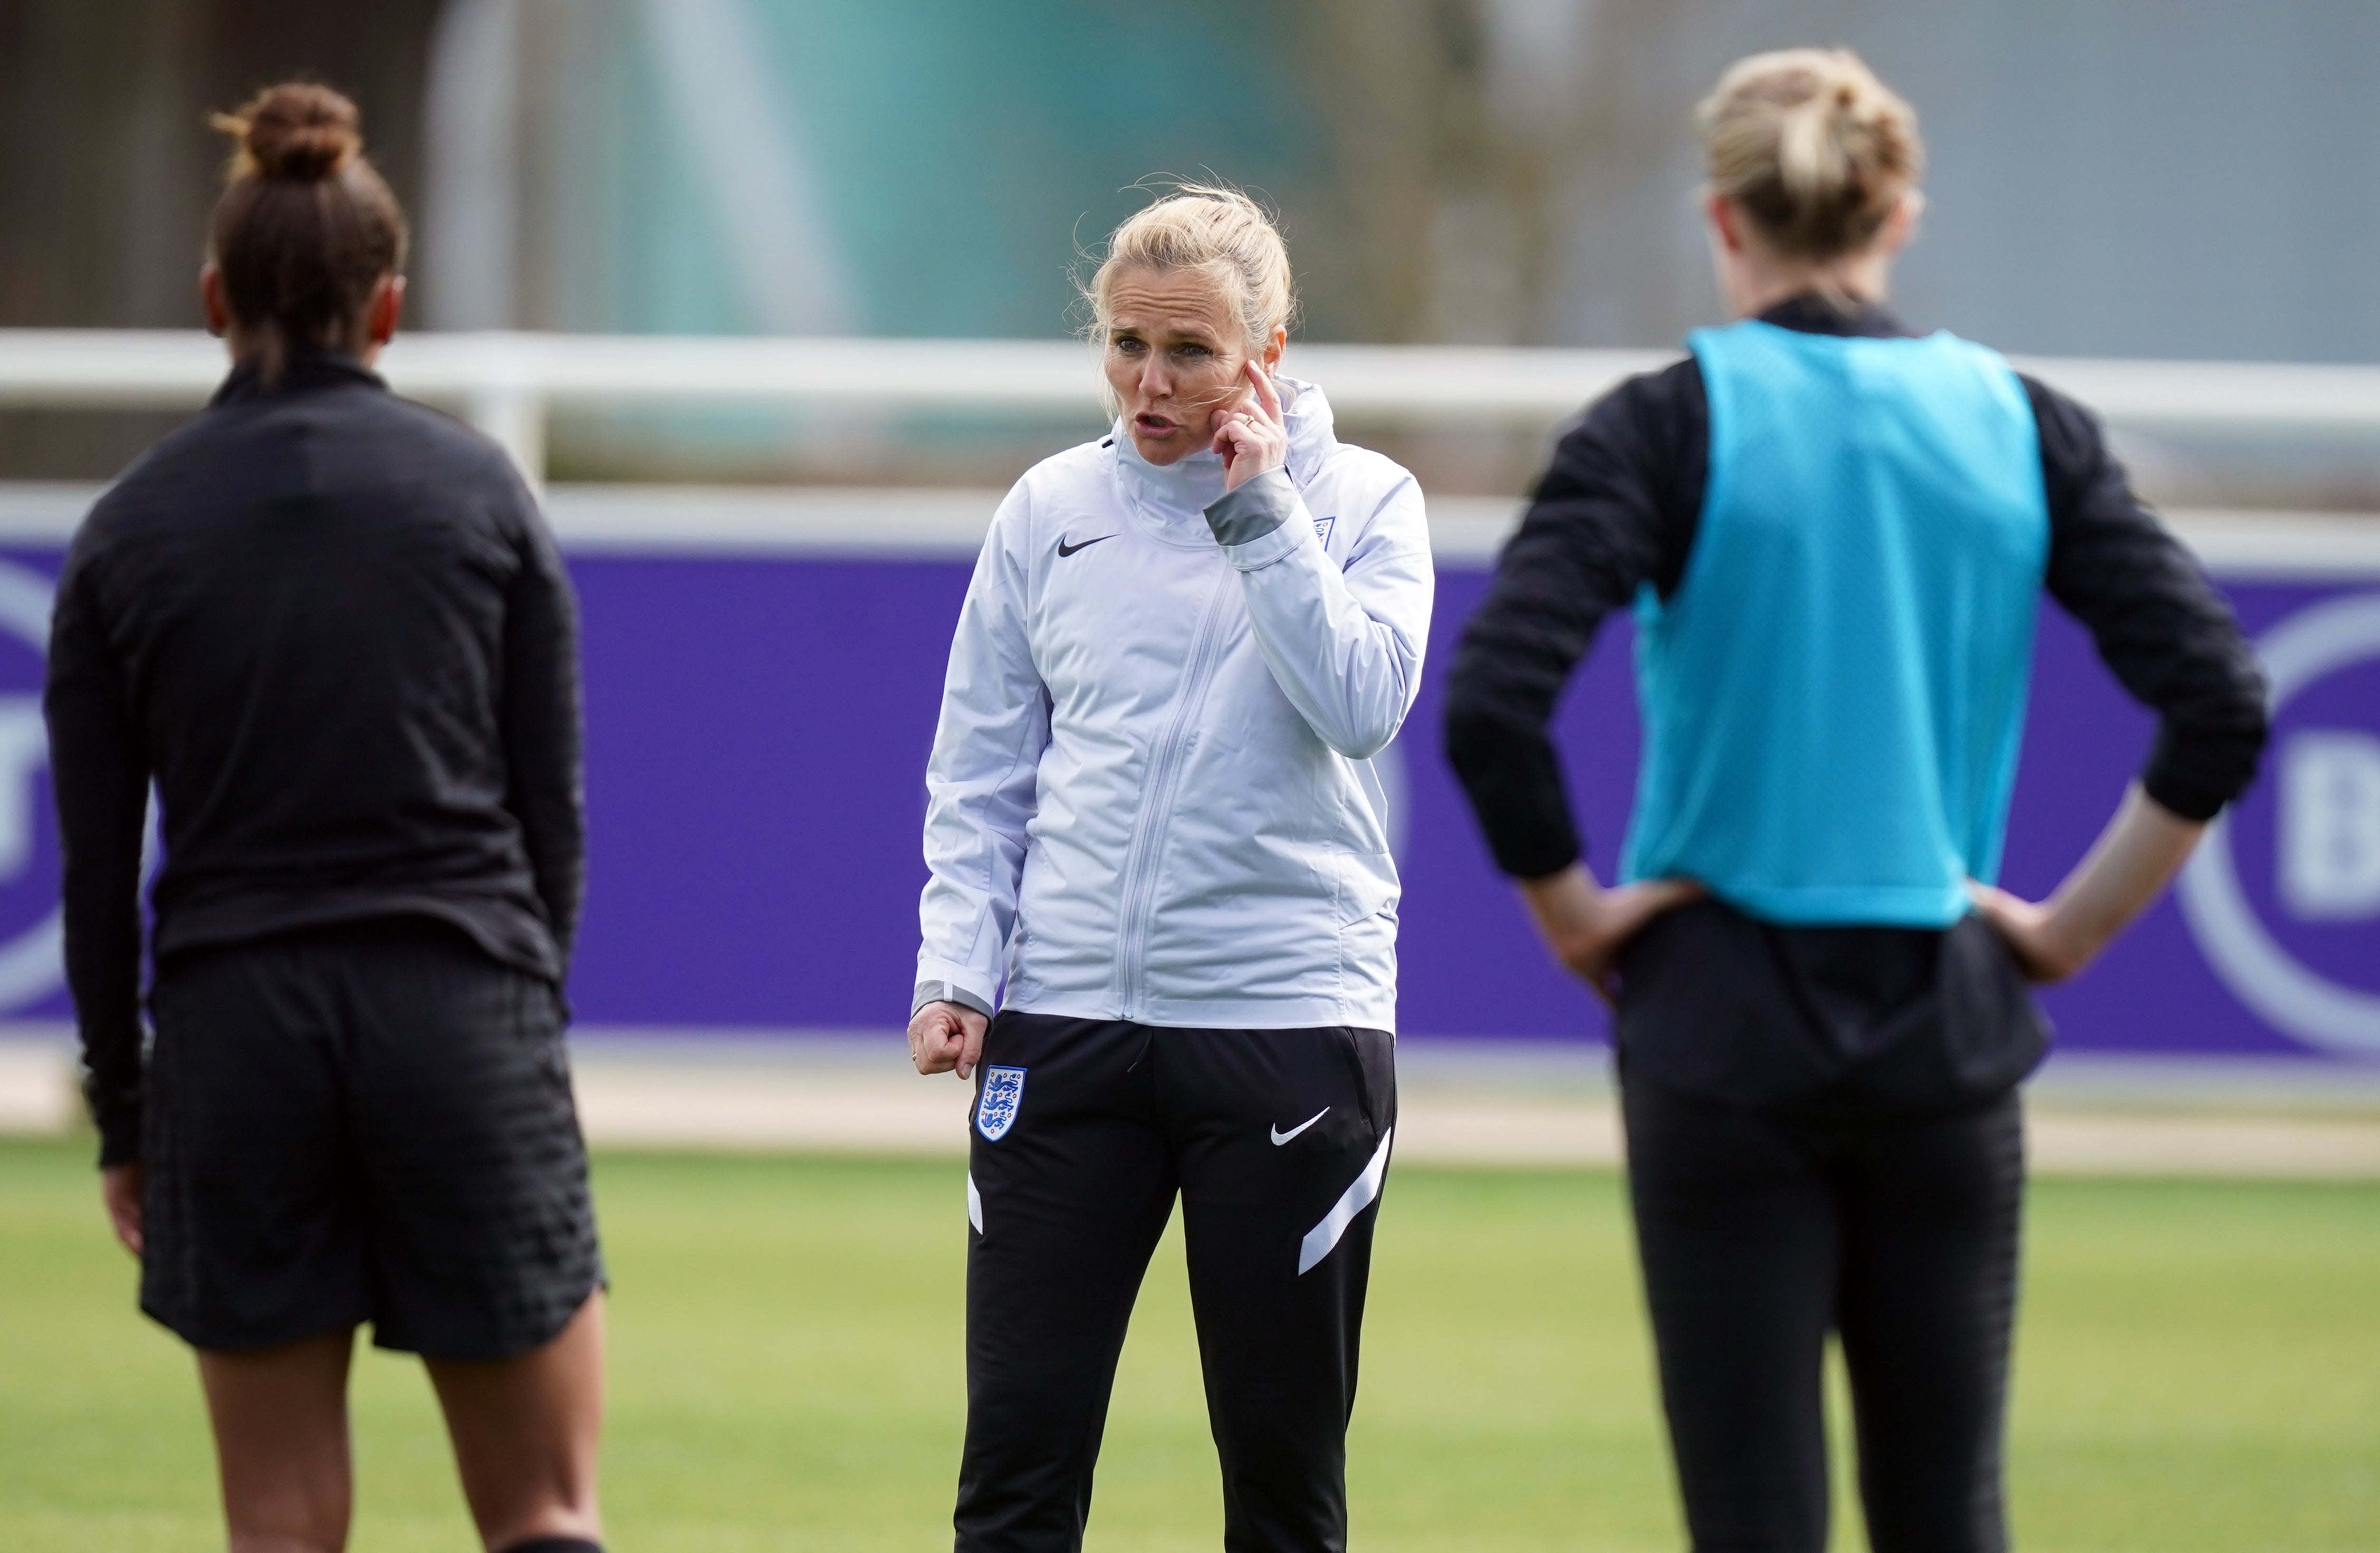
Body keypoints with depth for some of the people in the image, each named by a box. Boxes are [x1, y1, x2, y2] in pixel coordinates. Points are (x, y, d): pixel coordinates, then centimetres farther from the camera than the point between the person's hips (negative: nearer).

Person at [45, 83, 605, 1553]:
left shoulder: (127, 532, 4)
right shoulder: (481, 493, 3)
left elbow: (97, 867, 4)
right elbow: (553, 810, 4)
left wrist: (123, 1113, 12)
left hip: (232, 1038, 1)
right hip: (461, 1010, -1)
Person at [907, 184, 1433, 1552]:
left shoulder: (1362, 501, 2)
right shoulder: (1050, 512, 8)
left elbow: (1362, 702, -14)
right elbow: (981, 773, 11)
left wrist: (1258, 510, -12)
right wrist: (955, 969, -1)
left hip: (1292, 1020, -2)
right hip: (1066, 1021, 2)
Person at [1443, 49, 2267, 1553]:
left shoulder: (1667, 427, -7)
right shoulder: (2019, 425, 2)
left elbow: (1494, 708, -18)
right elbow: (2219, 708, -3)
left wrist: (1570, 908, -4)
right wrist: (2074, 925, 4)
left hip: (1724, 1030, -2)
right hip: (1946, 1034, 2)